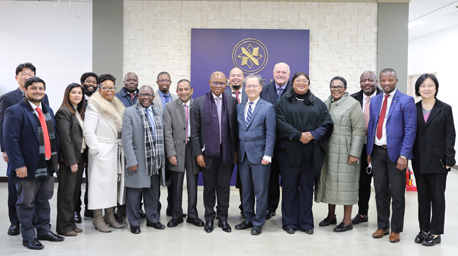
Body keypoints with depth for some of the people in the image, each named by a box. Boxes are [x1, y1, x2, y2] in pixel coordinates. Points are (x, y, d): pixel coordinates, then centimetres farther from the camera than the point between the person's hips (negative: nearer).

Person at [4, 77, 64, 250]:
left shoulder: (48, 111, 13)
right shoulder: (15, 111, -10)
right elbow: (10, 140, -16)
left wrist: (56, 159, 13)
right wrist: (19, 165, -20)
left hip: (47, 167, 7)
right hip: (28, 168, -7)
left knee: (44, 201, 17)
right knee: (26, 203, 6)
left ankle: (43, 231, 31)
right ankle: (28, 237, 17)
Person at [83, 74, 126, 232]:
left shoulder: (117, 106, 14)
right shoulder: (94, 106, -8)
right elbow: (88, 132, -13)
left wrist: (123, 148, 9)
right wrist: (97, 149, -16)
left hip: (117, 152, 7)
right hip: (102, 152, -7)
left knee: (113, 182, 12)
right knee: (100, 182, -3)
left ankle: (110, 216, 23)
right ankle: (98, 219, 7)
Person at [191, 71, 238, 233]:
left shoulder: (232, 102, 5)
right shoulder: (199, 103, 1)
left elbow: (235, 128, 5)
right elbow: (195, 131, -1)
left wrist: (235, 150, 2)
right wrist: (198, 153, -6)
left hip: (227, 152, 1)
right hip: (208, 152, -1)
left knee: (224, 187, 9)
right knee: (209, 187, 10)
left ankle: (223, 218, 23)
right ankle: (209, 218, 25)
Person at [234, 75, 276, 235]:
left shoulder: (268, 108, -3)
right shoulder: (239, 107, 11)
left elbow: (270, 134, -7)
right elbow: (237, 131, 13)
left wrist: (267, 155, -14)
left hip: (259, 156, -5)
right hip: (243, 155, 5)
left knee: (260, 191, 3)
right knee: (246, 190, 13)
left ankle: (258, 223, 15)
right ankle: (248, 219, 27)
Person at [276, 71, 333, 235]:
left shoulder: (318, 103, 12)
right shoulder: (284, 101, 6)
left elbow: (327, 123, 4)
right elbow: (281, 122, -6)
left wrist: (313, 135, -13)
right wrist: (299, 135, -16)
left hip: (310, 152, 2)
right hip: (289, 150, -2)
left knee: (307, 186, 6)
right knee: (289, 186, 3)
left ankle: (306, 222, 16)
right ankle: (289, 222, 13)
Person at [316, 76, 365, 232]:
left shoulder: (353, 104, -5)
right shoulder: (326, 104, 14)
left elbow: (359, 130, -11)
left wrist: (354, 154, -16)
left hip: (344, 153, -6)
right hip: (327, 151, 6)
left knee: (345, 183, -1)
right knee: (329, 182, 13)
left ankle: (347, 221, 10)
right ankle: (331, 216, 28)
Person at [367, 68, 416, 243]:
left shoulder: (406, 101, -6)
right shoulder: (374, 101, 10)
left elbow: (410, 130, -10)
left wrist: (403, 155, -17)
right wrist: (369, 152, 9)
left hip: (395, 153, -5)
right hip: (377, 152, 5)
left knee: (397, 194, 5)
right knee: (380, 192, 13)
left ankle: (396, 230, 20)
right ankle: (382, 226, 26)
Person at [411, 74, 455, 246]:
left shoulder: (445, 109, 0)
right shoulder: (413, 109, 6)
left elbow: (450, 135, -3)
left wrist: (448, 159, -9)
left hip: (437, 160, -2)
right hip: (419, 161, 3)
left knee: (437, 196, 5)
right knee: (422, 196, 10)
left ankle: (435, 233, 15)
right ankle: (424, 229, 21)